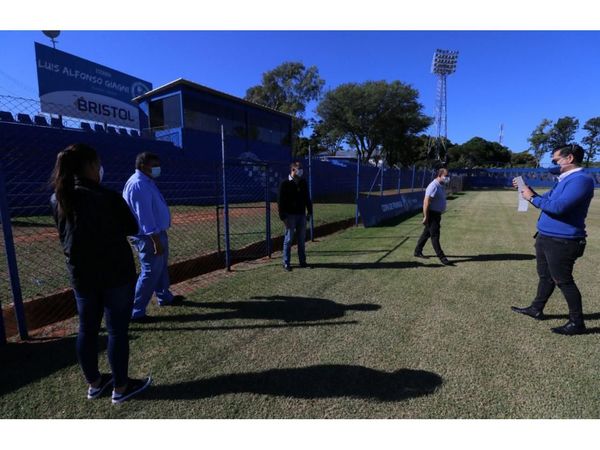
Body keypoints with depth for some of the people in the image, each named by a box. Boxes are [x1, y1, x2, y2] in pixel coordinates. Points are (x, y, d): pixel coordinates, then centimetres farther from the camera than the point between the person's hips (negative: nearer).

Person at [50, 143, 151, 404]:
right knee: (117, 330, 5)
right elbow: (132, 228, -6)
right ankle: (121, 387, 19)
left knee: (87, 329, 17)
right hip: (115, 274, -6)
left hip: (80, 275, 7)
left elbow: (65, 235, 15)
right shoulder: (108, 198, -19)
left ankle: (94, 383, 34)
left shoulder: (57, 199, 1)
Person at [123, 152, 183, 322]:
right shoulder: (138, 184, -20)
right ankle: (135, 311, 6)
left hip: (157, 232, 11)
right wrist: (156, 240, -26)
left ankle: (165, 297, 39)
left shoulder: (147, 182, 12)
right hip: (149, 236, -11)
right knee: (150, 272, -5)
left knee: (161, 267, 22)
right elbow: (144, 216, -26)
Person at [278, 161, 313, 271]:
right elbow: (280, 201, -9)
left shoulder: (303, 183, 11)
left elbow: (307, 198, 18)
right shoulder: (285, 184, -7)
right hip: (290, 215, -5)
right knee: (288, 240, -1)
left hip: (302, 215, 6)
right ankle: (286, 263, 8)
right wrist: (283, 217, -14)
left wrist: (309, 212, 12)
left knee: (301, 239, 11)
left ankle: (302, 261, 21)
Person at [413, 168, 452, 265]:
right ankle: (442, 257, 0)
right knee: (435, 235, -5)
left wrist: (439, 216, 24)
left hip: (437, 214, 10)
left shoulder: (441, 186, 13)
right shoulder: (433, 186, -19)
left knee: (427, 233, 16)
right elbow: (426, 202, -24)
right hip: (431, 214, -10)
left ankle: (418, 251, 28)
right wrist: (425, 217, -25)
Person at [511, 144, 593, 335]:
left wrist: (532, 198, -16)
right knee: (545, 276, 19)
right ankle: (536, 309, 32)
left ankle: (577, 323, 15)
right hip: (546, 238, 10)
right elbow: (547, 201, 22)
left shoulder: (581, 180, -18)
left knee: (563, 281, 0)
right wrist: (528, 190, 10)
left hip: (561, 242, -10)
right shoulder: (565, 179, 15)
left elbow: (557, 207, -29)